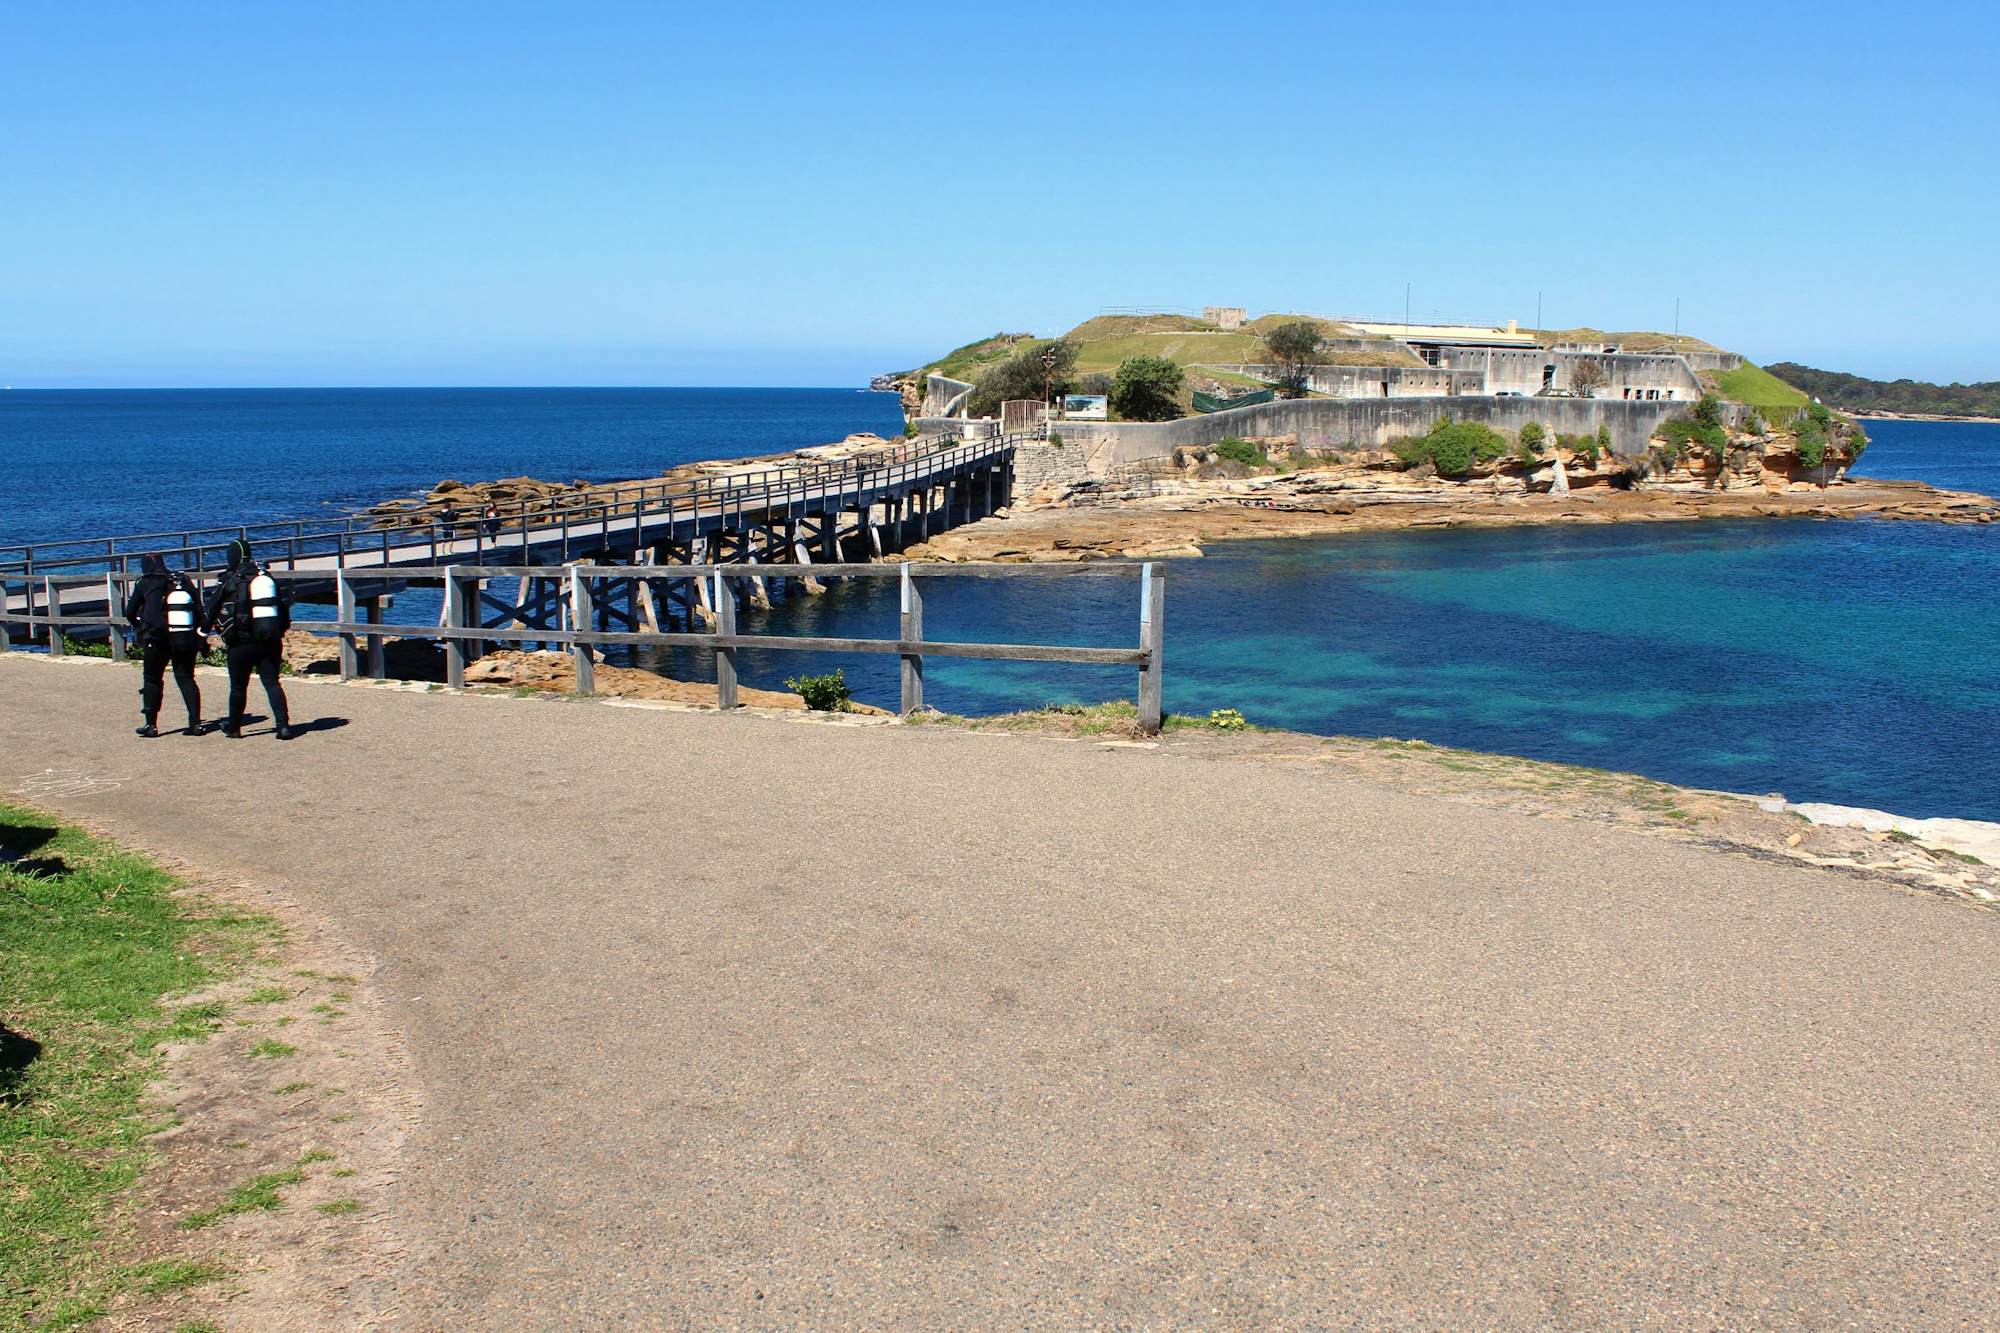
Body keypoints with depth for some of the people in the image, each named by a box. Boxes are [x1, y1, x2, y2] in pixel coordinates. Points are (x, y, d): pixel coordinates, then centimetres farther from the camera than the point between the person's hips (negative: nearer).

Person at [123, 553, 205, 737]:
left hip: (158, 640, -3)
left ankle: (151, 725, 12)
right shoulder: (184, 580, 6)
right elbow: (199, 610, 6)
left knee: (153, 680, 11)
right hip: (187, 639, 3)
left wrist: (138, 627, 26)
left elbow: (129, 613, 6)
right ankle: (195, 723, 0)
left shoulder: (145, 584, -1)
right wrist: (200, 638, 14)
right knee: (186, 679, 9)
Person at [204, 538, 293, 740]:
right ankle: (283, 725, -11)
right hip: (271, 641, 3)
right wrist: (279, 631, 23)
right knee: (272, 683, 4)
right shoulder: (268, 578, 8)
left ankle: (234, 728, 23)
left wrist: (204, 631, 14)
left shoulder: (231, 581, -6)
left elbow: (212, 609, 1)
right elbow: (284, 606, 12)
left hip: (242, 643, -3)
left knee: (238, 687, 11)